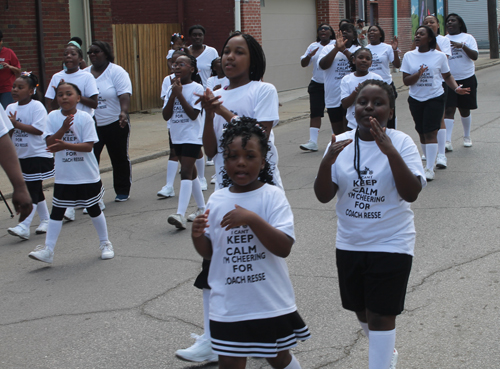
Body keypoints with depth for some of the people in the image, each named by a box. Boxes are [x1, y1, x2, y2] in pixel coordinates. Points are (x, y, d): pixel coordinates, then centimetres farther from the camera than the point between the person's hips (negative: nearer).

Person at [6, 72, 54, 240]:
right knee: (36, 190, 15)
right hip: (21, 156, 7)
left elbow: (38, 129, -22)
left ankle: (24, 226, -17)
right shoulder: (10, 108, 8)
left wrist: (16, 124, -22)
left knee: (32, 191, -11)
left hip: (39, 155, -7)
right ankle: (45, 220, 27)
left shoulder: (37, 106, -12)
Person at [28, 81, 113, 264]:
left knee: (93, 209, 12)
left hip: (87, 175, -2)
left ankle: (105, 243, 28)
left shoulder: (85, 118, -10)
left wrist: (65, 145, -28)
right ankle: (48, 250, 6)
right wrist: (63, 129, -23)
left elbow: (88, 146, -17)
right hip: (63, 177, 2)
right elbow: (50, 142, -8)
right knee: (56, 211, 3)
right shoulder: (53, 117, -2)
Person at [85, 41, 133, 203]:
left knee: (120, 159, 10)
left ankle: (123, 191, 25)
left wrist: (124, 112, -34)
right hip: (91, 125, 3)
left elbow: (124, 95, -17)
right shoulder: (85, 74, 8)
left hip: (115, 124, -3)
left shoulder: (116, 72, -6)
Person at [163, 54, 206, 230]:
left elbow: (193, 114, -18)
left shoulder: (196, 88, -9)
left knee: (186, 173, -16)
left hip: (192, 137, -7)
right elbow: (166, 116, 1)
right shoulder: (172, 89, 9)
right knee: (190, 173, 16)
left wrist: (179, 94, -18)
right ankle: (202, 208, 28)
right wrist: (173, 95, -11)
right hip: (177, 137, 8)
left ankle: (180, 214, -24)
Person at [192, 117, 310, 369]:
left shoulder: (273, 196, -10)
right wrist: (197, 235, -13)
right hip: (228, 306, 3)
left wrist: (252, 219, -29)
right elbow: (208, 252, 8)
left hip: (271, 303, -2)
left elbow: (284, 247, -20)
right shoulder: (216, 200, 1)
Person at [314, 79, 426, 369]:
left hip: (391, 244, -4)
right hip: (350, 244, 4)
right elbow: (324, 196, -6)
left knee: (381, 315, -3)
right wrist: (327, 161, -24)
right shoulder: (341, 143, -3)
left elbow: (411, 193, -22)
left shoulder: (402, 143, -11)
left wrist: (390, 151, -32)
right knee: (362, 311, 19)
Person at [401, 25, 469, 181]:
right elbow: (406, 81, -3)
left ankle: (430, 169, -11)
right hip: (416, 99, 3)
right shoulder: (409, 56, 2)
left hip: (435, 98, -3)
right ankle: (430, 161, 28)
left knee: (430, 133, -11)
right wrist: (418, 74, -21)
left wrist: (457, 88, -10)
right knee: (422, 133, 10)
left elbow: (447, 76, 7)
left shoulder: (440, 56, -2)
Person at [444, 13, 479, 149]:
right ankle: (447, 142, -16)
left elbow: (475, 56, -10)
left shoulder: (468, 38, 2)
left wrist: (462, 46, -23)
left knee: (465, 110, 11)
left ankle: (467, 137, 30)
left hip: (466, 79, 0)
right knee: (448, 110, -11)